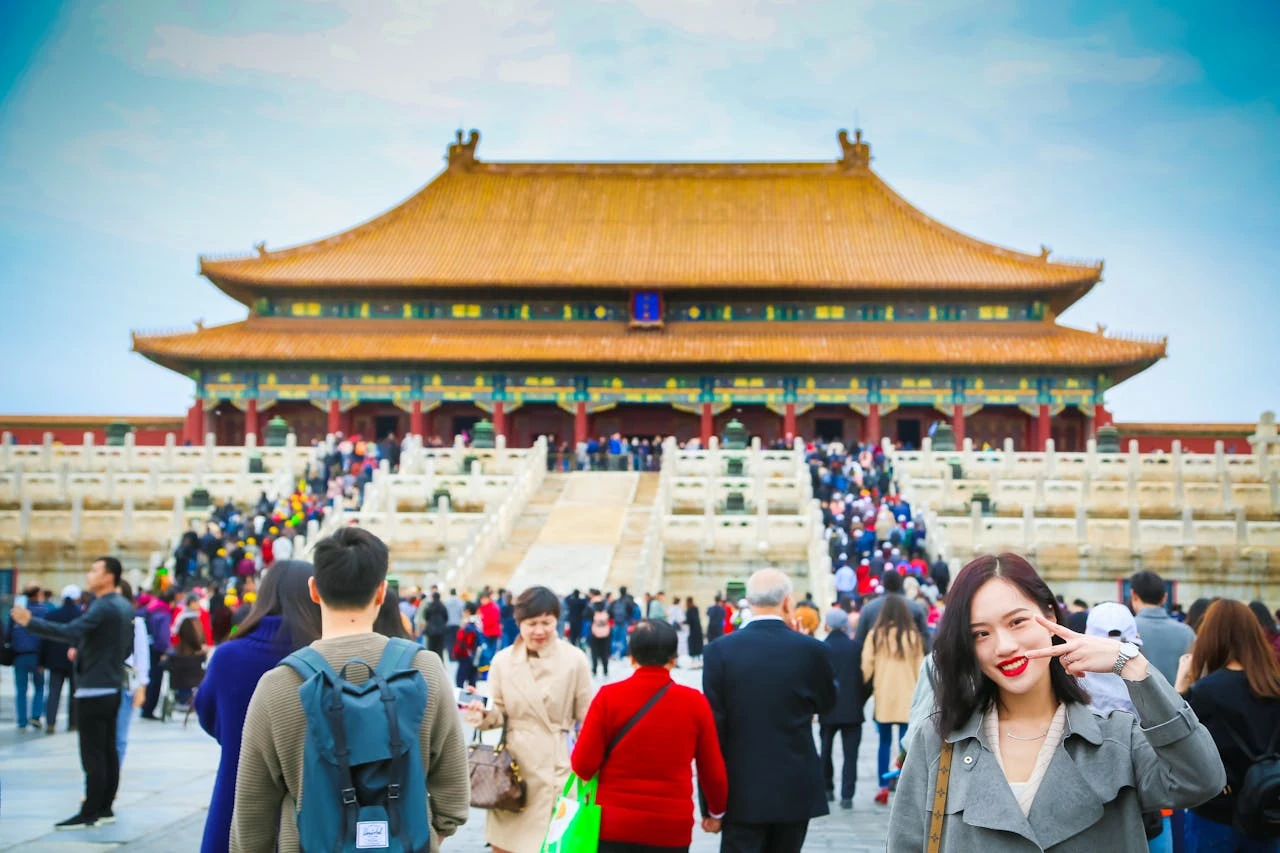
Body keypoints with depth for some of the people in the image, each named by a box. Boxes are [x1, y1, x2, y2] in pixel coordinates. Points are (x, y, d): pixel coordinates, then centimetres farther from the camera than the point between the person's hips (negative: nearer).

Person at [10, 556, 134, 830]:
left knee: (92, 753, -5)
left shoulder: (103, 607, -17)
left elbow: (71, 631, -30)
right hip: (112, 687, 10)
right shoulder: (124, 606, 12)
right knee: (107, 750, 12)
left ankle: (89, 813, -2)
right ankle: (105, 808, 17)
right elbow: (128, 647, 19)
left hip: (94, 690, -10)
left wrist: (30, 622, -30)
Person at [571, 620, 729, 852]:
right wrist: (716, 811, 21)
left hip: (614, 824, -1)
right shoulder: (695, 702, -4)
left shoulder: (608, 697, -8)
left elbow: (583, 764, -7)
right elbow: (713, 769, 3)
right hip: (672, 827, 1)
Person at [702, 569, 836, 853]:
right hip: (795, 789, 1)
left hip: (742, 790, -1)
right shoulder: (810, 649, -7)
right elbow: (827, 702, 12)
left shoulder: (720, 650, -8)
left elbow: (712, 724, -7)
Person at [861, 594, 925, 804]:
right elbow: (919, 668, 2)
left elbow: (866, 666, -5)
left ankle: (882, 787, 9)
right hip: (907, 699, -1)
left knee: (884, 743, 13)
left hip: (882, 697, 1)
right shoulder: (913, 636, -4)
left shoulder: (875, 635, -5)